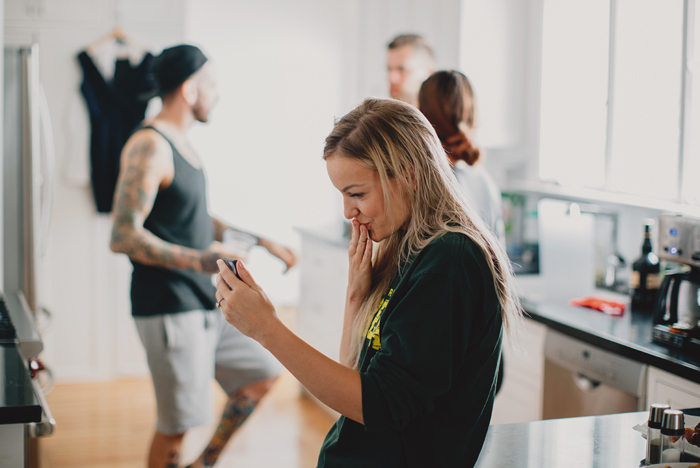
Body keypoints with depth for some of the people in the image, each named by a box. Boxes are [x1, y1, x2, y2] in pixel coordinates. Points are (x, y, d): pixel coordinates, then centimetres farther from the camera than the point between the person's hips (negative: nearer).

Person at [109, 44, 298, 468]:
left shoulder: (181, 145, 14)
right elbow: (124, 236, -25)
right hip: (170, 310, -10)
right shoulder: (149, 147, -17)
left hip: (207, 304, 10)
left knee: (264, 371, 17)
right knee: (176, 424, -2)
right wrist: (197, 260, -35)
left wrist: (262, 242, 21)